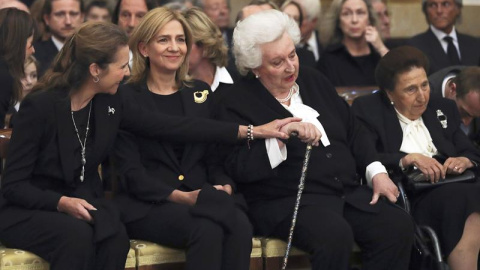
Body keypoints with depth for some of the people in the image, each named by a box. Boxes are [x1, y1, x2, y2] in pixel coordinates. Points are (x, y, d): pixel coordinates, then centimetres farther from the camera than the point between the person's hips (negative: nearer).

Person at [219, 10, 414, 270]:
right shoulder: (238, 102, -3)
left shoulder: (312, 80, 17)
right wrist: (281, 137, -27)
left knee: (398, 226, -19)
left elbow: (353, 130, 22)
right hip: (286, 203, -6)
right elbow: (239, 167, -14)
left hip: (348, 192, 6)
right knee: (335, 233, -36)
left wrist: (376, 172, 6)